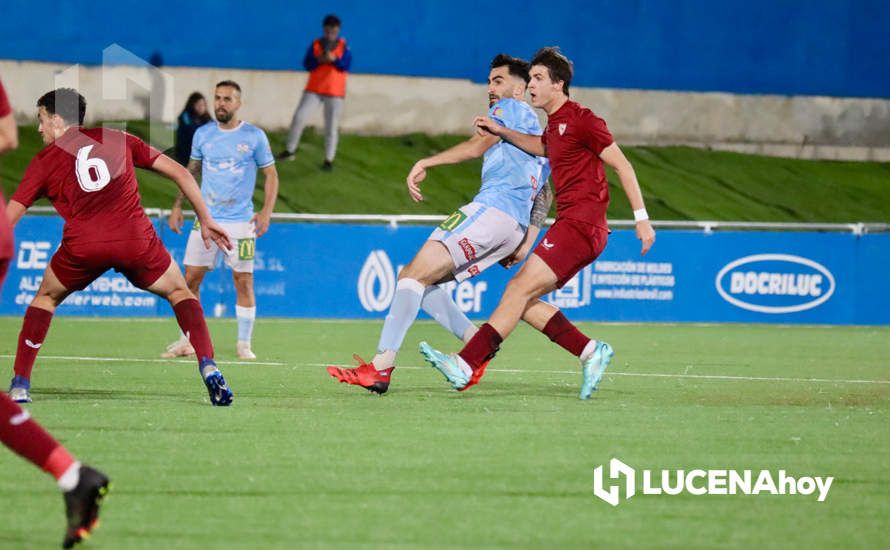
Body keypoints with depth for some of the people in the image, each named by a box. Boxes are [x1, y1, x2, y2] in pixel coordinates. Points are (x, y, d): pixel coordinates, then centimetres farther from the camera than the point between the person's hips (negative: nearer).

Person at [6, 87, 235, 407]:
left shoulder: (44, 162, 15)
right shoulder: (118, 140, 19)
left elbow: (8, 217, 11)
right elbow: (180, 173, 16)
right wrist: (205, 220, 22)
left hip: (82, 246, 0)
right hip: (136, 240, 1)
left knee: (46, 297, 26)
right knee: (179, 292, 22)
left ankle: (20, 385, 18)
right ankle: (207, 366, 1)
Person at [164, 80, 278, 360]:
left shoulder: (254, 136, -2)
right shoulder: (202, 134, 6)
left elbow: (271, 174, 3)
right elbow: (191, 171, 18)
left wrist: (266, 211, -9)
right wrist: (178, 206, 11)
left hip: (241, 222, -3)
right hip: (206, 219, 3)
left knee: (244, 282, -2)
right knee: (191, 279, 0)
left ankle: (244, 344, 9)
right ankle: (187, 340, 9)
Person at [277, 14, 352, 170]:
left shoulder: (343, 46, -1)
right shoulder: (315, 44, 3)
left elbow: (346, 66, -10)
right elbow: (306, 64, 0)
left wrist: (334, 59, -26)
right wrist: (318, 60, -19)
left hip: (335, 92, -2)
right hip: (314, 89, 2)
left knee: (331, 127, -2)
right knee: (299, 117, -5)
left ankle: (329, 160, 5)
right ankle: (290, 150, 8)